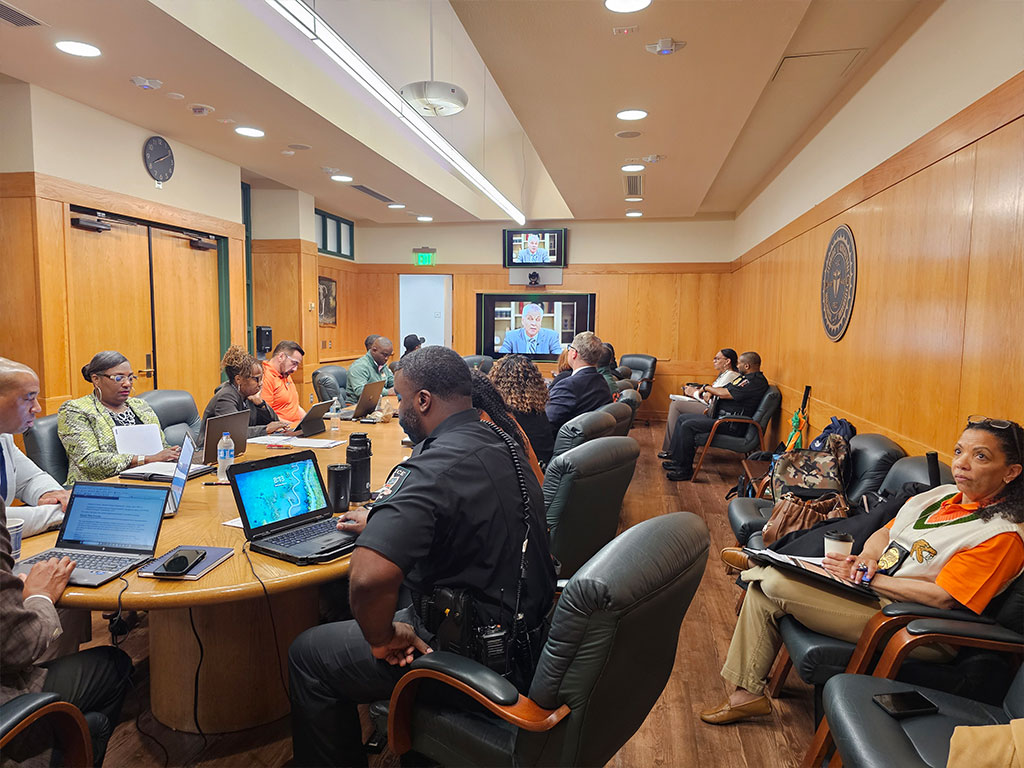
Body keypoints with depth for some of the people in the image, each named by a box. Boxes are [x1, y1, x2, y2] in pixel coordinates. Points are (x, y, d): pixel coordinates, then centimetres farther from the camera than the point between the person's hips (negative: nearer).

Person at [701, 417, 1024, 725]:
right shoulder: (942, 495, 10)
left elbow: (943, 597, -21)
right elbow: (884, 533, 18)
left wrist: (868, 578, -18)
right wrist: (869, 556, -5)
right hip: (868, 591, 9)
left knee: (775, 583, -22)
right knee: (763, 585, 0)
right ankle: (747, 691, 10)